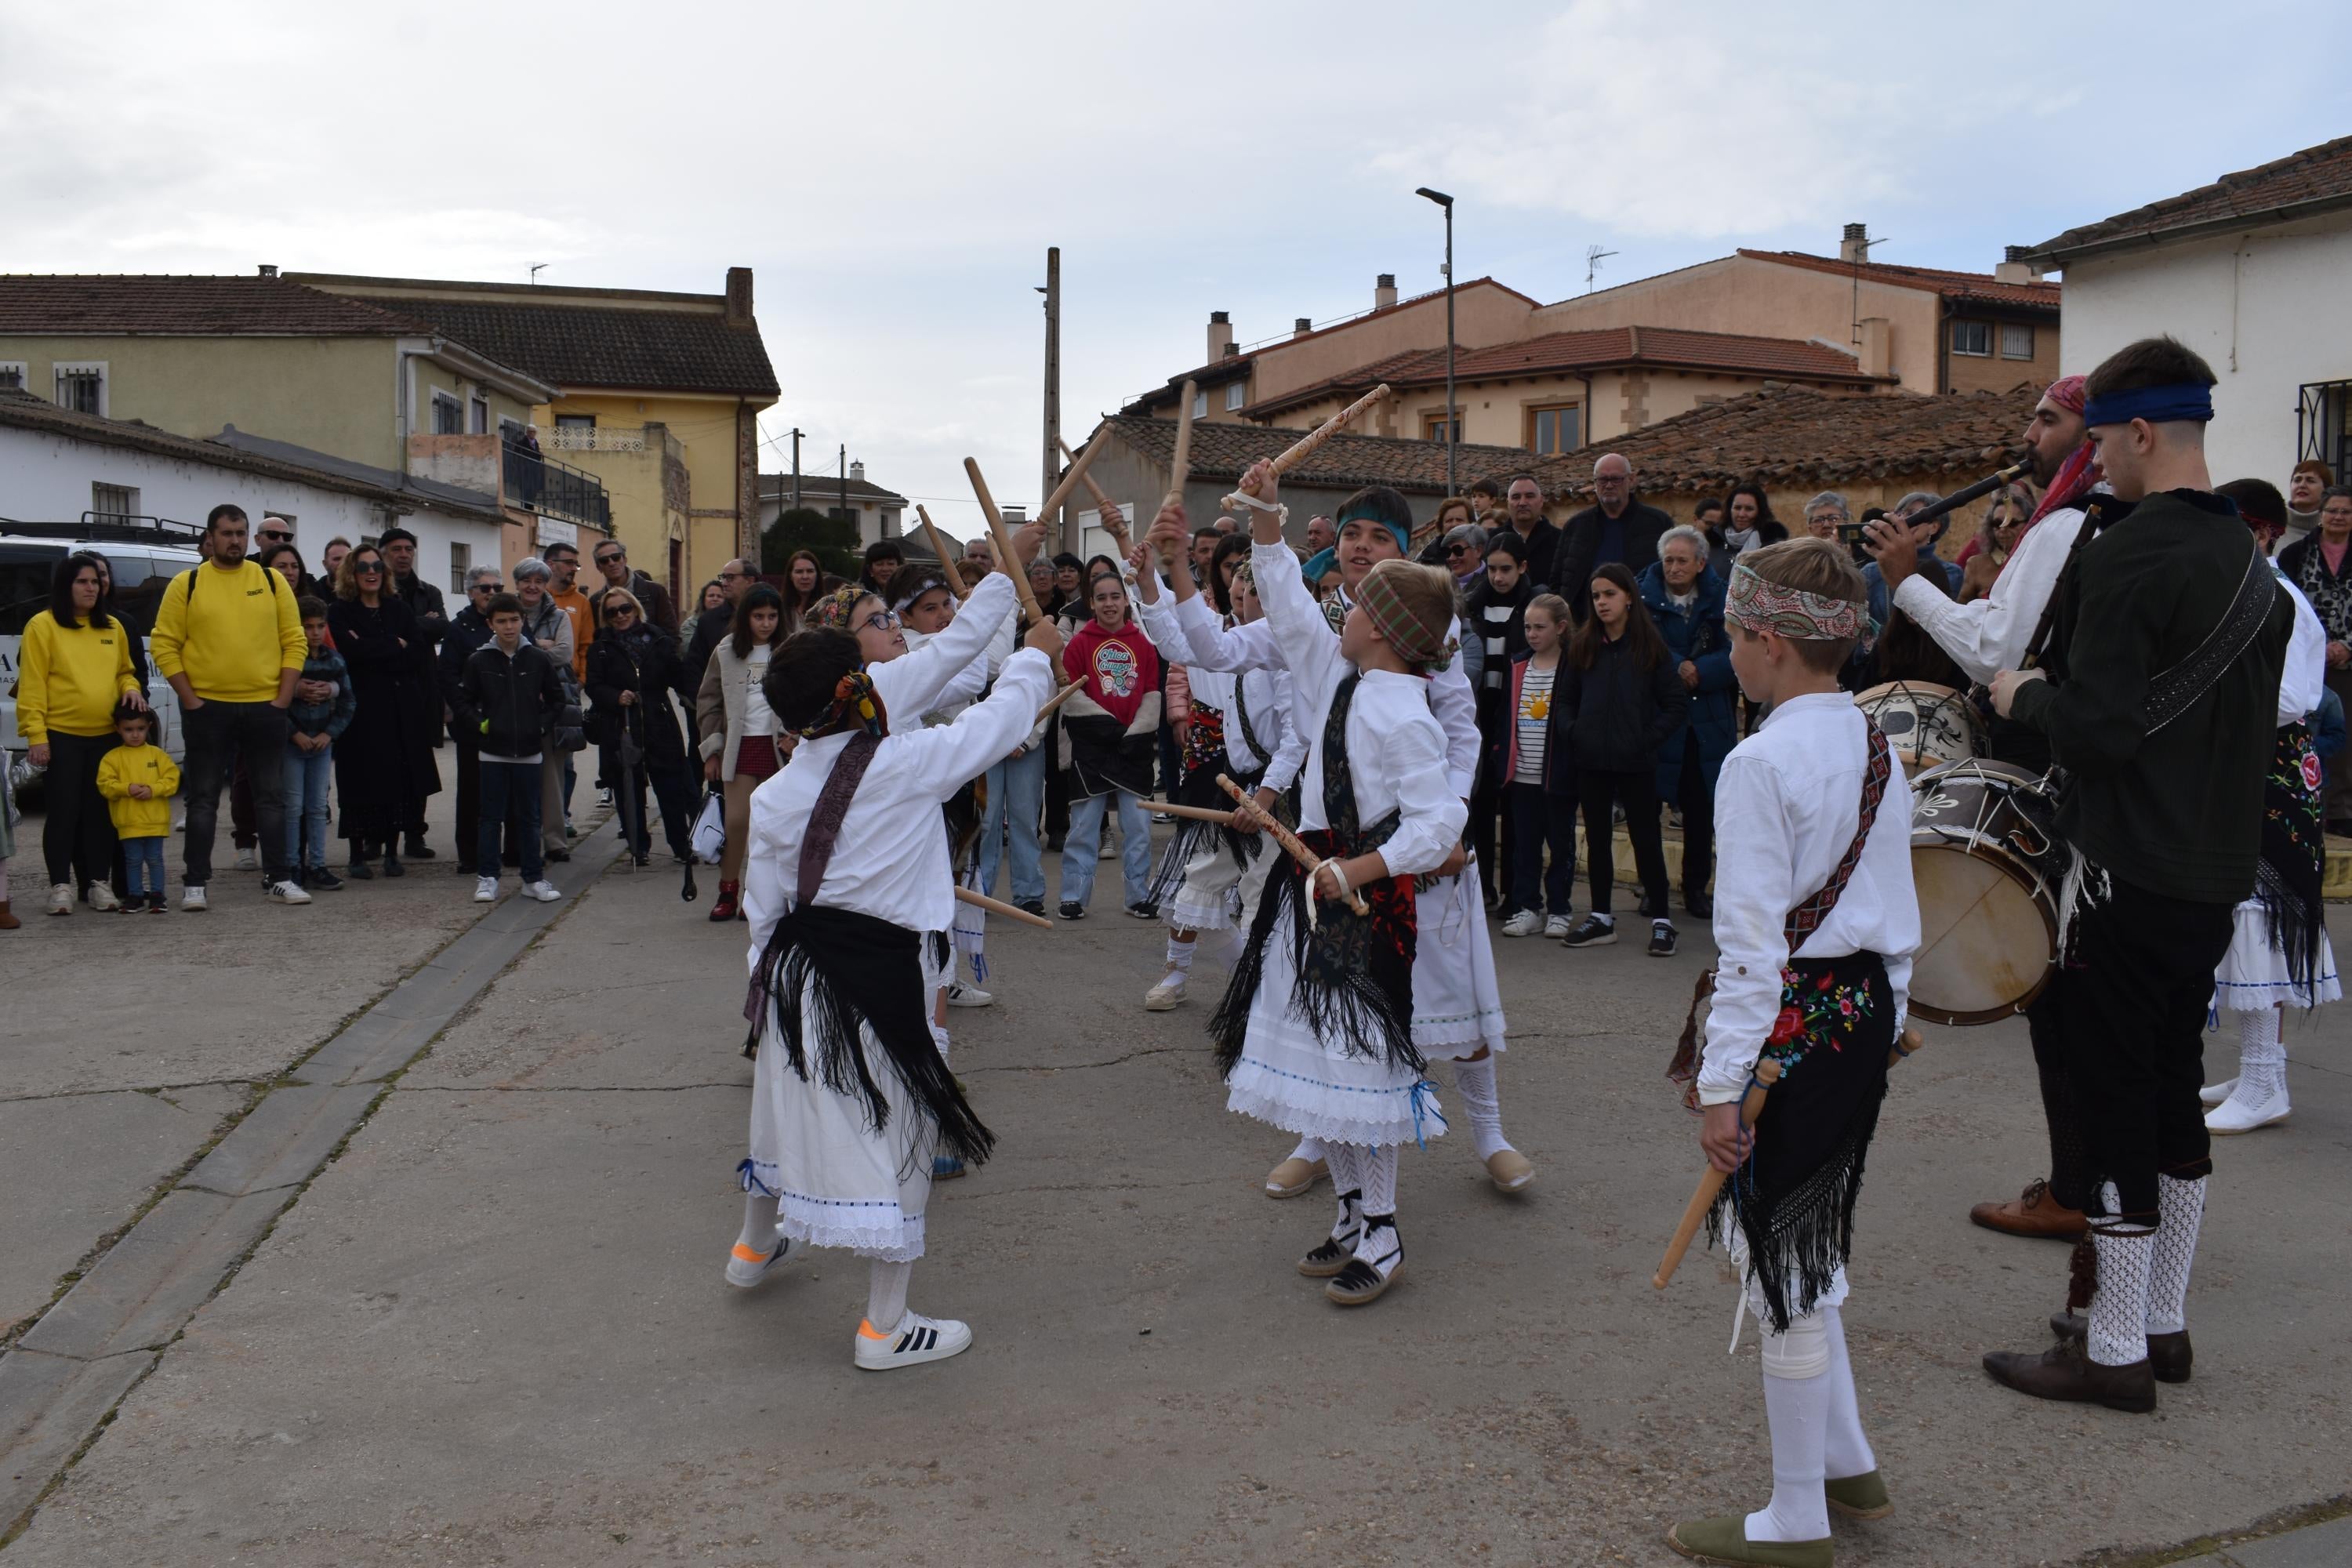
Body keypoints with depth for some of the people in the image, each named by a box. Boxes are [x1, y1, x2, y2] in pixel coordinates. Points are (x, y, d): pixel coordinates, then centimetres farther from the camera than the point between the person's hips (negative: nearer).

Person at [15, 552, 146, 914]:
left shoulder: (113, 627, 13)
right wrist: (35, 735, -12)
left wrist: (130, 688, 0)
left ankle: (99, 883, 14)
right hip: (61, 736, -4)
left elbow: (124, 672, 24)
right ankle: (60, 886, 6)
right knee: (64, 810, -1)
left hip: (106, 735, 4)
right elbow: (31, 686, -6)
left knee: (100, 810, 7)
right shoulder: (42, 626, -3)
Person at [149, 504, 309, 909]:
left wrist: (283, 697, -2)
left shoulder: (271, 581, 6)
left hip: (265, 707, 2)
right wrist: (190, 699, -8)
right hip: (207, 708, -1)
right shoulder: (185, 585, 1)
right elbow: (165, 646, -1)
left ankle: (281, 878, 13)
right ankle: (195, 882, 10)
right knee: (204, 798, 4)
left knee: (271, 796, 7)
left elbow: (294, 642, 5)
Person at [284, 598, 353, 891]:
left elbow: (348, 702, 8)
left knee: (318, 806, 7)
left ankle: (317, 866, 10)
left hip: (323, 741, 4)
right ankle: (292, 866, 5)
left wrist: (329, 733, -3)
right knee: (293, 806, -2)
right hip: (292, 742, -4)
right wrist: (295, 734, -13)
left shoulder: (335, 660, 5)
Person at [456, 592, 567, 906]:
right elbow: (463, 702, 6)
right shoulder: (479, 661, -2)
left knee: (529, 817, 9)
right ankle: (486, 877, 11)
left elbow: (558, 699, 9)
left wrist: (543, 725, -2)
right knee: (491, 816, 4)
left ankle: (534, 878, 15)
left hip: (529, 752, 1)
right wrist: (480, 724, -7)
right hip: (493, 752, -1)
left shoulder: (539, 659, 0)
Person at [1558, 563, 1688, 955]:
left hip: (1636, 763, -4)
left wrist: (1650, 738, -12)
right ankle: (1601, 918, 20)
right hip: (1591, 761, 4)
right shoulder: (1582, 646, 6)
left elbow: (1678, 704, -4)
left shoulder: (1650, 647, -3)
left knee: (1645, 838, 2)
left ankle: (1661, 921, 10)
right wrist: (1570, 732, -5)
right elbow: (1564, 699, 11)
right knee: (1597, 838, 11)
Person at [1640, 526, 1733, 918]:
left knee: (1701, 808, 7)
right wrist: (1676, 669, -19)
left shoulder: (1719, 602, 1)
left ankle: (1696, 887, 19)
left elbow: (1734, 655, -5)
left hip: (1707, 722, 1)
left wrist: (1699, 672, -17)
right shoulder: (1645, 599, -1)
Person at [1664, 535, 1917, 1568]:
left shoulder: (1763, 761, -18)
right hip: (1863, 1011, 9)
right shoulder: (1877, 748, 8)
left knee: (1779, 1263, 4)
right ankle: (1846, 1462, 36)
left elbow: (1752, 939, -20)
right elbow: (1899, 914, 13)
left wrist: (1721, 1082, -16)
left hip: (1789, 1022, -9)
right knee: (1804, 1246, 23)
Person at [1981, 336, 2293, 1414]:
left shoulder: (2126, 557, -17)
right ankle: (2164, 1321, 27)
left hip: (2131, 873, -9)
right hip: (2218, 872, 9)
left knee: (2118, 1099, -1)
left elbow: (2098, 725, -24)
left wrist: (2025, 694, -5)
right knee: (2174, 1090, 16)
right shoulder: (2252, 564, 11)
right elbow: (2259, 723, 19)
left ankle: (2115, 1353, 8)